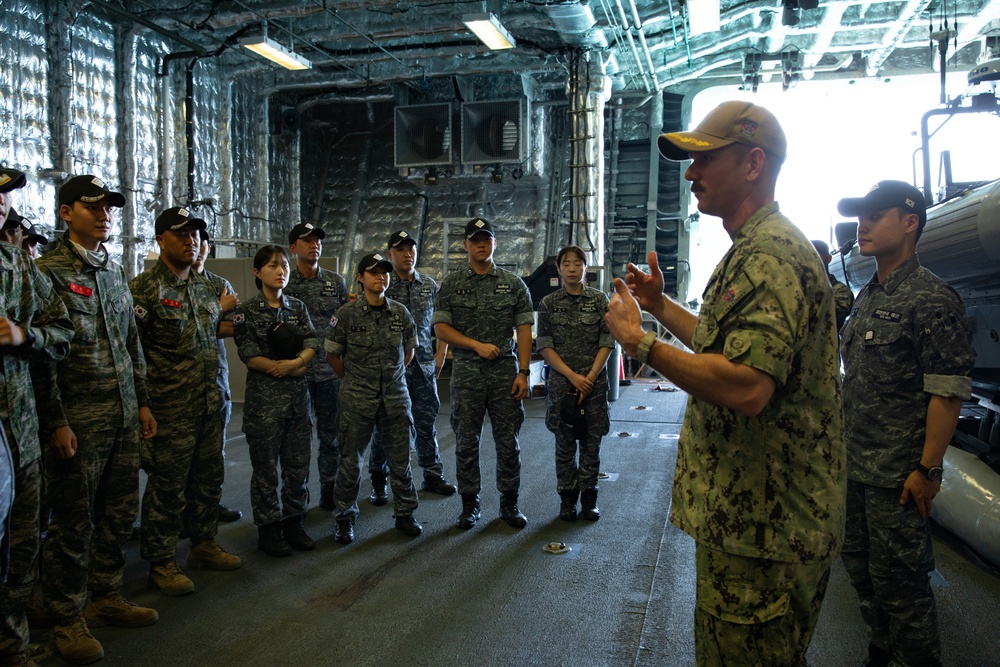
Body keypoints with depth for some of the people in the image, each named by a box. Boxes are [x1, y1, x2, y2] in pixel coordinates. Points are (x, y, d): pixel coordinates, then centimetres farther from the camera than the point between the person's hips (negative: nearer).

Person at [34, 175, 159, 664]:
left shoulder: (115, 271, 14)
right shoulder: (47, 271, -8)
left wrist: (142, 402, 15)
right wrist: (56, 422, -14)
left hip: (124, 419, 7)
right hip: (77, 421, -7)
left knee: (119, 513, 14)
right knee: (74, 522, 5)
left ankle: (107, 597, 31)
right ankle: (67, 618, 21)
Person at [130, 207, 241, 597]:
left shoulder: (205, 287, 14)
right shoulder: (143, 289, -9)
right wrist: (147, 398, -16)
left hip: (210, 404, 7)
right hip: (169, 409, -7)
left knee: (208, 478, 16)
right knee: (167, 485, 1)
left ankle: (204, 544, 32)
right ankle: (161, 563, 15)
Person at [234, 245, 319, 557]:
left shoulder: (298, 307, 10)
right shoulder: (247, 311, -3)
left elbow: (312, 345, 2)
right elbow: (250, 357, -11)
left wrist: (294, 362, -18)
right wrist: (296, 369, -11)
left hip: (298, 397, 4)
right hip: (264, 399, -4)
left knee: (298, 464, 9)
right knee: (266, 468, 4)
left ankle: (293, 522, 23)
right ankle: (268, 528, 18)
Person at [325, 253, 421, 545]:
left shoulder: (400, 312, 3)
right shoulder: (346, 314, -5)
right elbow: (332, 355, 3)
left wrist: (393, 375, 12)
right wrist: (354, 379, 6)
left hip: (396, 397, 2)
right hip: (357, 400, -2)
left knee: (401, 459, 8)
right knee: (351, 461, 6)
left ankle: (405, 514, 24)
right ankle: (345, 518, 22)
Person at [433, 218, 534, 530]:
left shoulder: (513, 283, 7)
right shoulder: (451, 284, 6)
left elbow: (524, 329, 3)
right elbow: (441, 328, 1)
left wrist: (523, 372, -6)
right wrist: (477, 345, -11)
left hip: (506, 372, 0)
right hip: (466, 373, 0)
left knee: (508, 442, 5)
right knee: (467, 442, 6)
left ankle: (509, 503, 19)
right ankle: (470, 504, 19)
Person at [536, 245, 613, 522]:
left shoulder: (599, 299, 4)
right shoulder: (548, 303, 3)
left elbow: (607, 342, 1)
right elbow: (544, 346, -2)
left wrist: (590, 377, -10)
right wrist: (572, 376, -11)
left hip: (594, 382, 0)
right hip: (561, 382, 0)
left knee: (591, 443, 6)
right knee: (564, 444, 6)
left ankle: (589, 497, 19)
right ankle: (567, 498, 18)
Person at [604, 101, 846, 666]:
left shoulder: (770, 252, -21)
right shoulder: (756, 247, 16)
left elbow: (746, 387, -32)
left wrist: (639, 341, -23)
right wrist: (661, 305, 18)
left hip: (761, 527, -11)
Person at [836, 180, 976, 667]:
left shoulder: (932, 300, -13)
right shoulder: (866, 298, 12)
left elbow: (947, 393, -17)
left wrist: (928, 469, -19)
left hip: (896, 476, -8)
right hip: (853, 466, 8)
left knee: (897, 582, 3)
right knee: (861, 570, 18)